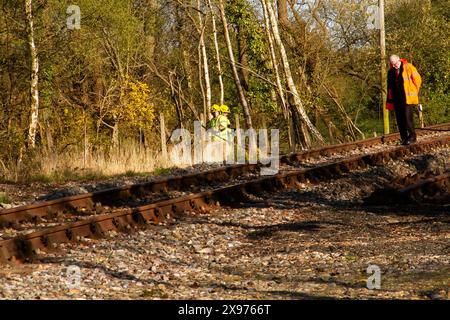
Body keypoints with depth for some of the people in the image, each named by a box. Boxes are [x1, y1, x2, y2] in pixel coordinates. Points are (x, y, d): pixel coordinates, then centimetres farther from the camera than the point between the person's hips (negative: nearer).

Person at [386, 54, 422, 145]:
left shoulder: (408, 67, -3)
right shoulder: (391, 72, 14)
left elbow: (417, 80, -1)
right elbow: (390, 87, 18)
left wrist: (414, 93, 2)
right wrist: (390, 101, 12)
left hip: (408, 98, -6)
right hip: (397, 100, 6)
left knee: (407, 117, -14)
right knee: (400, 119, 3)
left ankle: (412, 136, -4)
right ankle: (404, 138, 10)